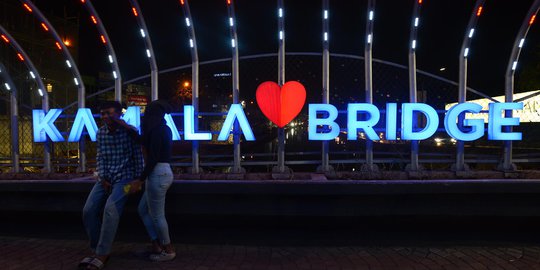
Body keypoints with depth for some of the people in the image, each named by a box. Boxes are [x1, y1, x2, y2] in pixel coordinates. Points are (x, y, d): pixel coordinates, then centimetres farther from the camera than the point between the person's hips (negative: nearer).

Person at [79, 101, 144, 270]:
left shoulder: (130, 131, -8)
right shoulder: (101, 133, 7)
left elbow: (138, 156, -5)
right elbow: (100, 157, 10)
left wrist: (138, 179, -7)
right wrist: (102, 177, -3)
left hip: (124, 177, -6)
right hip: (106, 177, 6)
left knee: (110, 208, -26)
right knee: (89, 210, -8)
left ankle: (102, 255, -17)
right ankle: (97, 250, 9)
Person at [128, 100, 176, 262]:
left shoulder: (156, 130, -14)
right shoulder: (163, 129, 14)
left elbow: (153, 158, -19)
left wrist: (140, 180, -16)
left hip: (158, 174, -10)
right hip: (163, 172, 10)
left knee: (157, 215, 2)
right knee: (143, 209, 19)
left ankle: (168, 250, 16)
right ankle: (157, 245, 23)